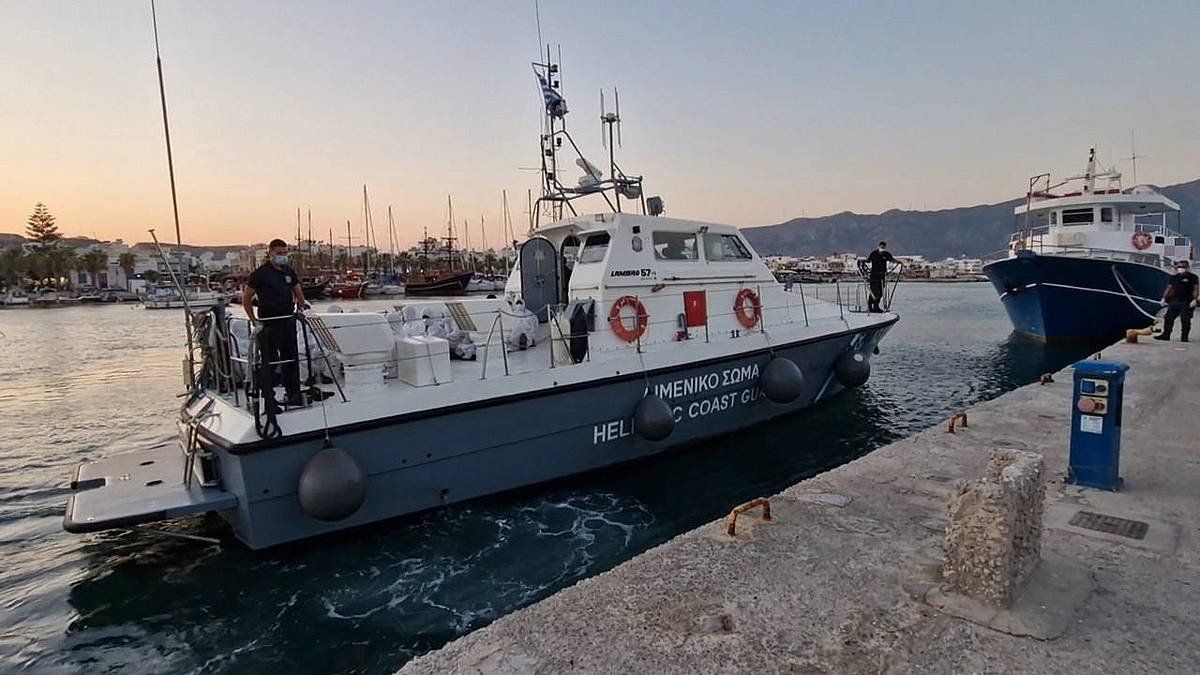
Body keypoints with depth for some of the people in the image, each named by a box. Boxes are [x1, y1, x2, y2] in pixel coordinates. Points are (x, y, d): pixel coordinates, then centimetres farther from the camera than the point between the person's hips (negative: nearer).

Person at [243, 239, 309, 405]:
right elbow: (246, 298, 0)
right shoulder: (260, 273, -5)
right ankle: (269, 396, 2)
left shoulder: (289, 272, 12)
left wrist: (301, 305, 2)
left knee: (291, 358, 10)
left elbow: (298, 292, 23)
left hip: (288, 321, 6)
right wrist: (254, 320, -6)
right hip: (268, 324, -6)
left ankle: (294, 394, 17)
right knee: (269, 360, -4)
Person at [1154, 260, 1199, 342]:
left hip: (1187, 302, -5)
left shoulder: (1193, 277, 0)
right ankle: (1165, 335, 6)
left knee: (1185, 320, -4)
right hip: (1174, 301, 5)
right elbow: (1169, 288, 15)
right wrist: (1164, 298, 6)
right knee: (1168, 317, 2)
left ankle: (1184, 337, 1)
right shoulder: (1174, 277, 14)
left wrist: (1194, 299, -15)